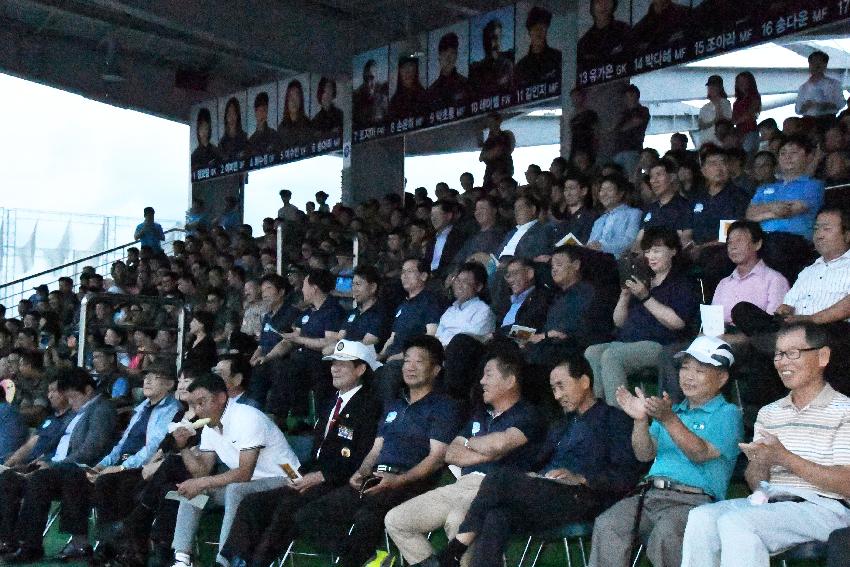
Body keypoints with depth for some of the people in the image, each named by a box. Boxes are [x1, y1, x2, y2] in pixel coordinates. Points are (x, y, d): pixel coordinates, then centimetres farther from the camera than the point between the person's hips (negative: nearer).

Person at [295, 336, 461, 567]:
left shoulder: (442, 407, 5)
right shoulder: (394, 407, 29)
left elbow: (437, 457, -6)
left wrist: (398, 480, -19)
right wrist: (360, 474, 4)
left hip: (409, 485, -8)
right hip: (373, 482, 8)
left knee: (365, 518, -40)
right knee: (306, 516, -12)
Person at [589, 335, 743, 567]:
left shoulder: (728, 414, 8)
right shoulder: (674, 410, 27)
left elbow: (700, 454, -9)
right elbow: (645, 454, 16)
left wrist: (668, 419, -19)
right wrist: (640, 420, -1)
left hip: (694, 499, -5)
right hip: (649, 493, 5)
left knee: (665, 534, -36)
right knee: (607, 525, -23)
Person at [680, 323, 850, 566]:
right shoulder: (769, 413, 21)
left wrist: (784, 458, -15)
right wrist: (759, 465, -7)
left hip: (823, 507, -6)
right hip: (771, 501, 6)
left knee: (735, 522, -30)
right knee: (701, 517, -22)